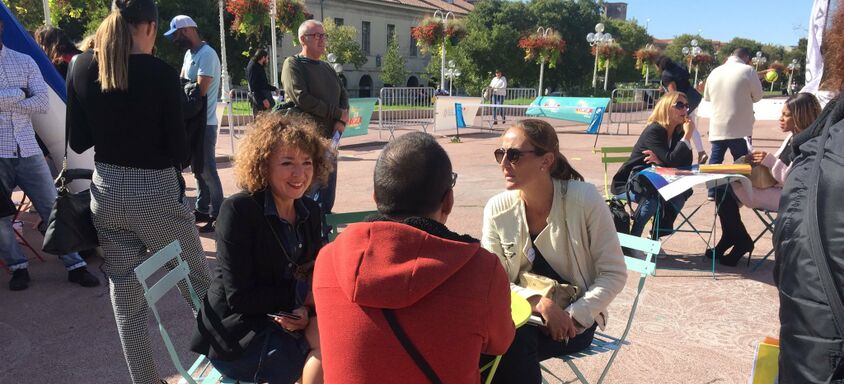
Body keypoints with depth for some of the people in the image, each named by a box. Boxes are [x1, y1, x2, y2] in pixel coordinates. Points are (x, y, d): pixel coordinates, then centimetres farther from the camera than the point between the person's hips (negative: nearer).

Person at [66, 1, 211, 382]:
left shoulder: (81, 67, 0)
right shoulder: (160, 72, -14)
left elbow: (78, 142, 6)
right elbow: (179, 150, -12)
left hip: (107, 192, 5)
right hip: (156, 193, -4)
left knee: (125, 294, 14)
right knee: (198, 283, 12)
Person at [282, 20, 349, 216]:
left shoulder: (327, 68, 20)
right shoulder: (293, 64, -4)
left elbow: (344, 95, 16)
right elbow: (302, 99, -16)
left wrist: (342, 120, -6)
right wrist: (338, 113, -10)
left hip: (330, 140, 7)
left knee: (327, 200, 11)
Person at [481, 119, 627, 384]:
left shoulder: (585, 200, -15)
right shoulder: (497, 209, -7)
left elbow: (614, 274, -9)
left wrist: (573, 316, -21)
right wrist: (539, 302, -21)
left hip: (575, 318, -2)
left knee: (514, 340, -30)